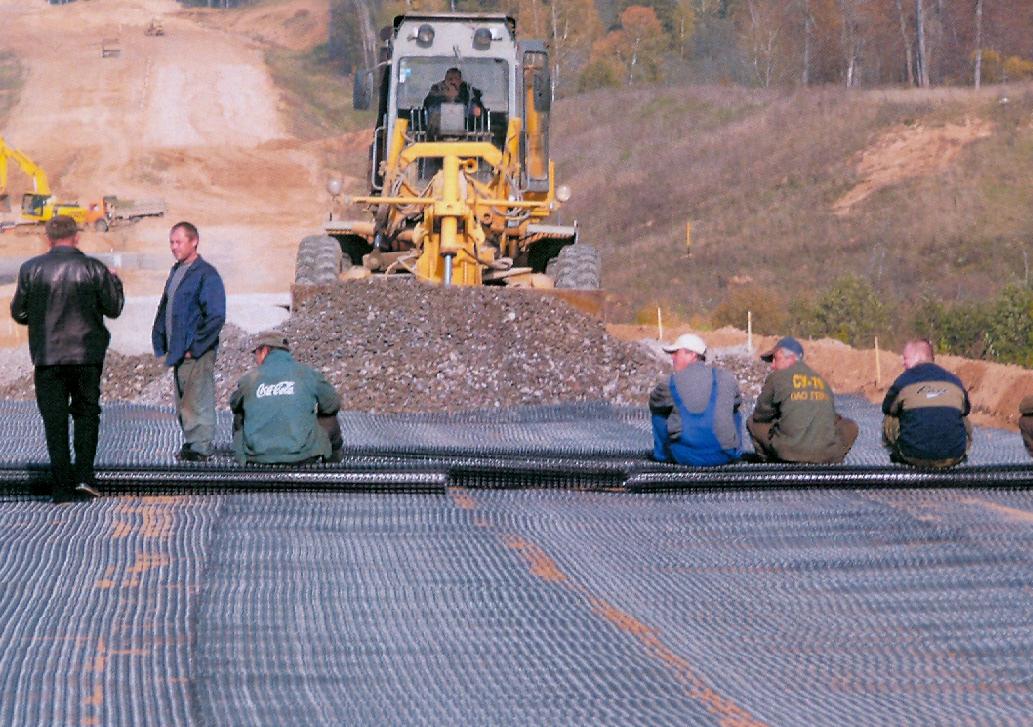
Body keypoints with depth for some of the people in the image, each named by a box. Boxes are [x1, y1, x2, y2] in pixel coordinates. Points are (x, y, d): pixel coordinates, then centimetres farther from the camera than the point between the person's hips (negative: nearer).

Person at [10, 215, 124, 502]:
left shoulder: (31, 269, -4)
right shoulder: (93, 269, -5)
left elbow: (19, 313, 1)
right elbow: (114, 308, 1)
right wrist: (115, 282, 19)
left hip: (47, 356, 0)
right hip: (87, 354, 0)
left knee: (55, 421, 5)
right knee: (86, 413, 14)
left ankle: (63, 486, 2)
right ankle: (84, 475, 0)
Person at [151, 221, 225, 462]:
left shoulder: (206, 274, -10)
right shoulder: (176, 272, 16)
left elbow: (216, 316, -14)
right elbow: (164, 309, 23)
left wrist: (195, 346, -15)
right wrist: (161, 341, 13)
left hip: (197, 352, -8)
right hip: (178, 351, 8)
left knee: (197, 401, -7)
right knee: (183, 403, 13)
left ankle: (200, 447, -3)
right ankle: (191, 443, 21)